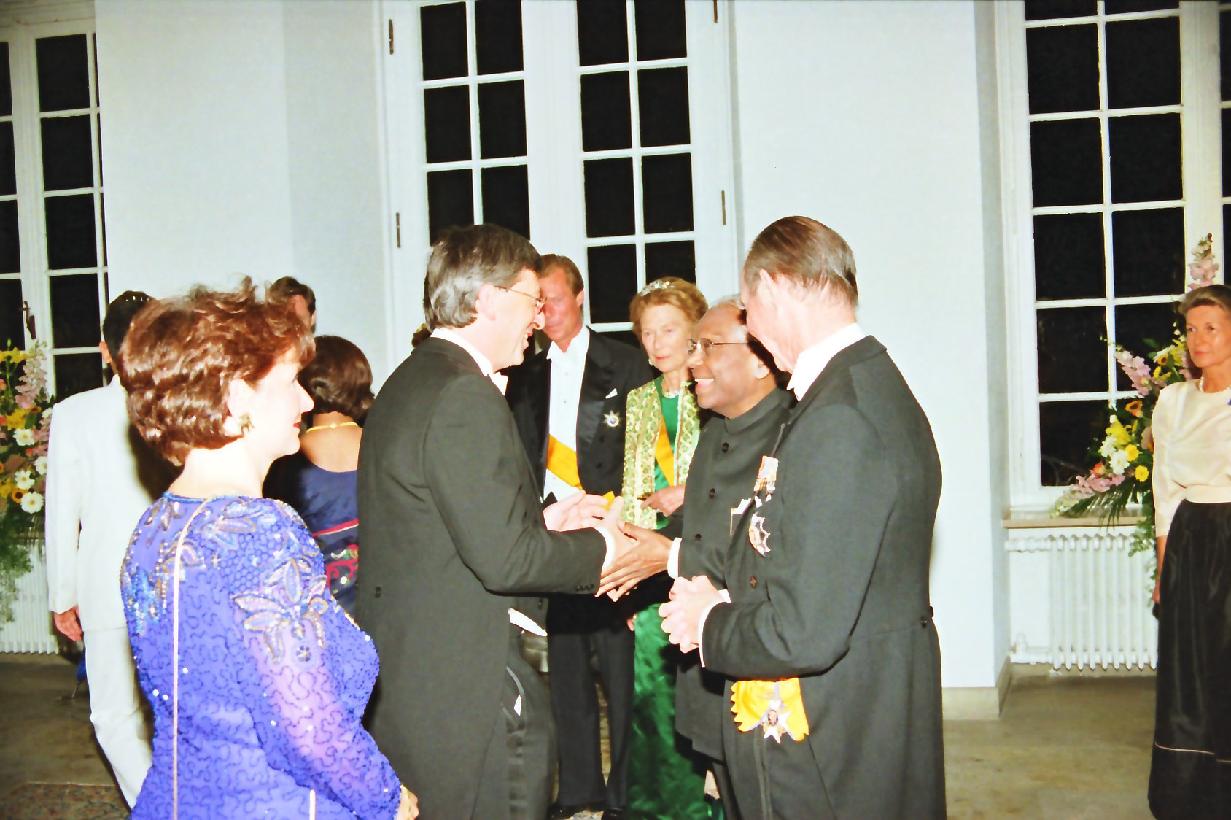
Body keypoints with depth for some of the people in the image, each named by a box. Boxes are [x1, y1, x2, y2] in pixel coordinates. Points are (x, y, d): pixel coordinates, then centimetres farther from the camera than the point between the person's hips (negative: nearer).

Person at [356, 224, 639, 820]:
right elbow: (503, 559, -23)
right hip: (466, 687, -10)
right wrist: (600, 544, -8)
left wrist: (544, 519, 11)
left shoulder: (408, 383, 12)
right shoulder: (465, 396, -20)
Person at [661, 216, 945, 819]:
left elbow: (803, 634, -28)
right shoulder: (876, 385, 7)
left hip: (827, 761, -9)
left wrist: (709, 623, -9)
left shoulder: (835, 419, -25)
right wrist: (727, 602, 4)